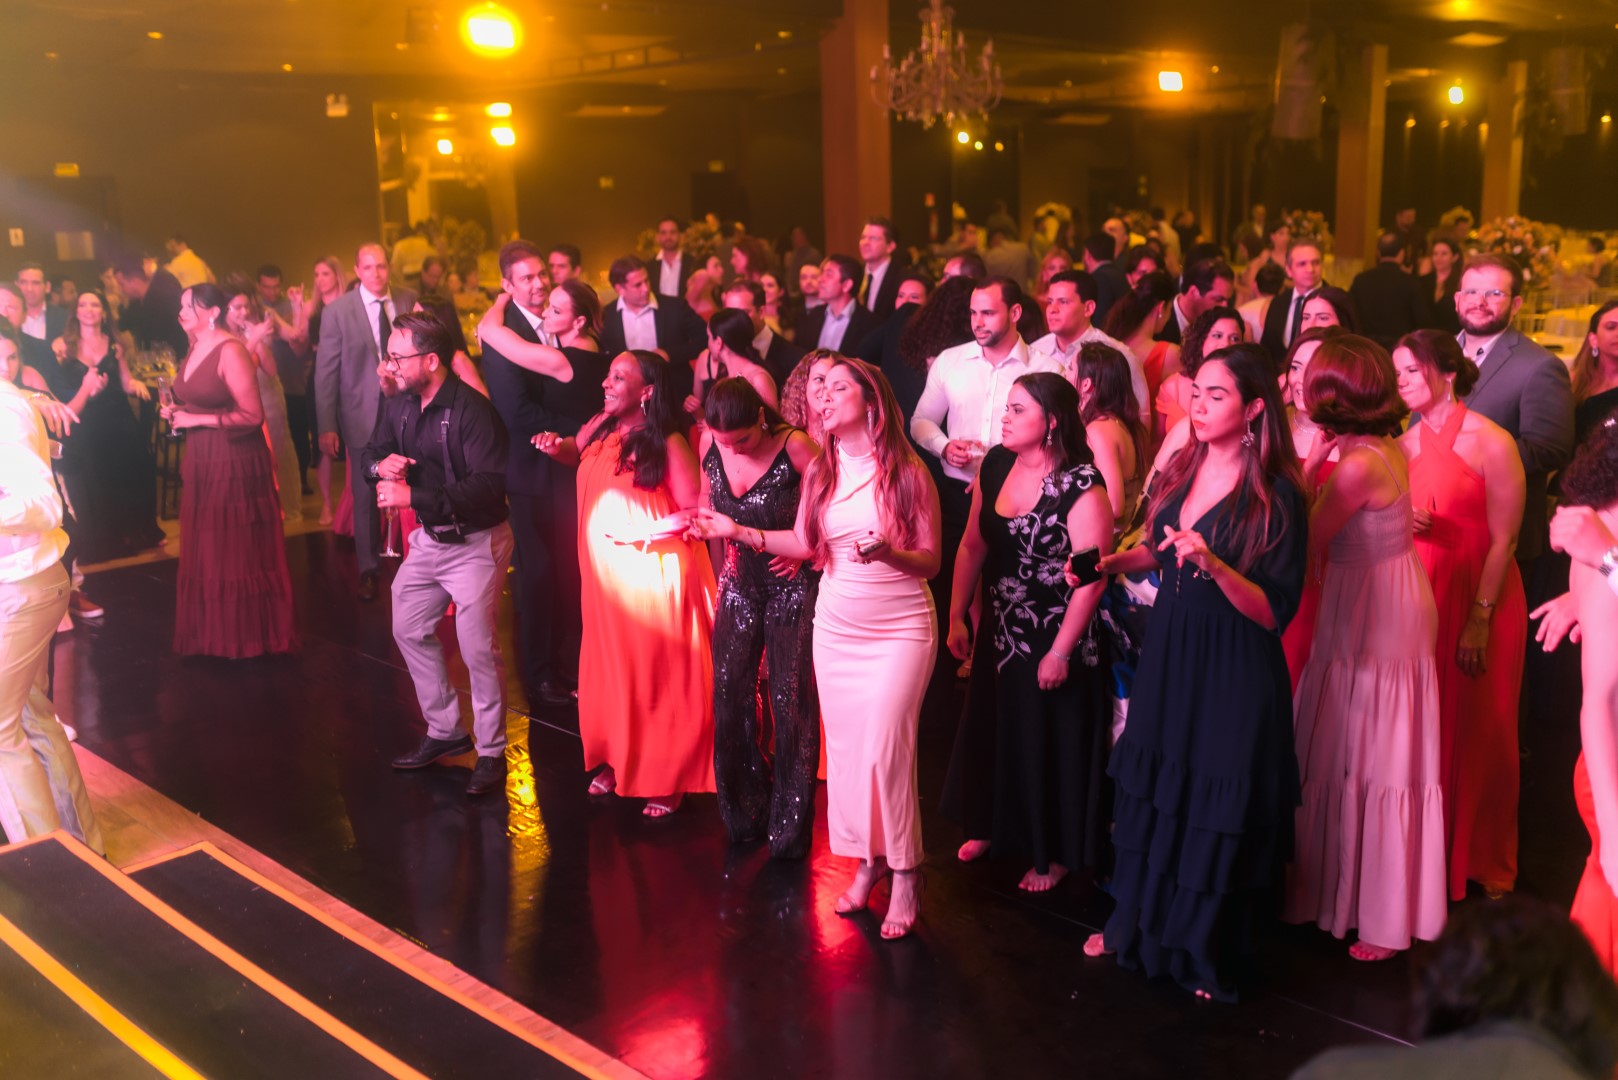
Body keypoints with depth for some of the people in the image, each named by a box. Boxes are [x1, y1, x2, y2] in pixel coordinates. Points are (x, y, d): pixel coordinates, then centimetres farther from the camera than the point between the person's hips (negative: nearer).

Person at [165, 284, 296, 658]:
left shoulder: (231, 351, -15)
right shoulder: (194, 350, 12)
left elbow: (252, 415, -20)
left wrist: (197, 420, -16)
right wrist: (177, 413, 6)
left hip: (235, 464, -8)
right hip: (201, 463, 8)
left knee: (239, 552, 1)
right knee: (206, 552, 11)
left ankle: (249, 635, 14)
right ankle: (214, 633, 21)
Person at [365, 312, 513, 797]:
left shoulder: (472, 409, -22)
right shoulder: (397, 406, 2)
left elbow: (488, 485, -30)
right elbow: (370, 453, 14)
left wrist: (414, 496, -31)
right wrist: (381, 465, -12)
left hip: (474, 543, -8)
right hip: (427, 539, 8)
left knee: (478, 649, -4)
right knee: (409, 631, 15)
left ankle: (491, 752, 12)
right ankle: (445, 730, 32)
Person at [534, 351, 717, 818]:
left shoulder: (668, 443, -15)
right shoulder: (602, 426, 3)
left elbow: (695, 512, -16)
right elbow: (578, 452, 26)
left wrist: (643, 531, -23)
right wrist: (558, 447, 4)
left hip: (654, 575, -6)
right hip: (607, 576, 6)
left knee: (660, 677, 5)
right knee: (612, 670, 16)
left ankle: (668, 779, 18)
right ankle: (619, 761, 32)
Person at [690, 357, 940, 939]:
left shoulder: (907, 472, -10)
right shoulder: (819, 471, 5)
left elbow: (931, 560, -8)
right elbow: (804, 543, 12)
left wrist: (889, 553, -27)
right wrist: (737, 531, 10)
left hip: (899, 629, -5)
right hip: (835, 628, 5)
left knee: (885, 749, -8)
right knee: (845, 748, 8)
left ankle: (905, 877, 8)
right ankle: (867, 863, 24)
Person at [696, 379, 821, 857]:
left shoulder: (796, 447, -20)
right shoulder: (709, 446, -4)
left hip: (791, 585, -5)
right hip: (739, 584, 5)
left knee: (791, 701, -2)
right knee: (730, 695, 5)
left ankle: (790, 827, 13)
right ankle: (744, 813, 25)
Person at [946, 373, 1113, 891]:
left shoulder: (1081, 486, -21)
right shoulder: (995, 466, -1)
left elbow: (1091, 576, -22)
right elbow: (973, 545, 6)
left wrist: (1060, 652, -21)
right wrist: (957, 616, 5)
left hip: (1054, 641, -6)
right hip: (999, 635, 6)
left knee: (1050, 747, 10)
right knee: (992, 736, 21)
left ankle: (1054, 855, 31)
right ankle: (998, 829, 45)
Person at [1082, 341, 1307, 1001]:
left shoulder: (1277, 497, -16)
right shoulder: (1181, 470, 1)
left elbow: (1275, 612, -18)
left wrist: (1215, 565, -32)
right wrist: (1108, 564, 0)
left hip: (1233, 671, -6)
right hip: (1167, 652, 6)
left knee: (1214, 809, 7)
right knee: (1151, 793, 18)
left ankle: (1208, 954, 30)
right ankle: (1137, 927, 39)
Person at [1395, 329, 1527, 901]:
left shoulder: (1492, 443, -9)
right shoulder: (1406, 444, 7)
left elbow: (1503, 540, -11)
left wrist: (1480, 619, -15)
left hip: (1480, 601, -5)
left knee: (1478, 733, 4)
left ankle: (1482, 861, 22)